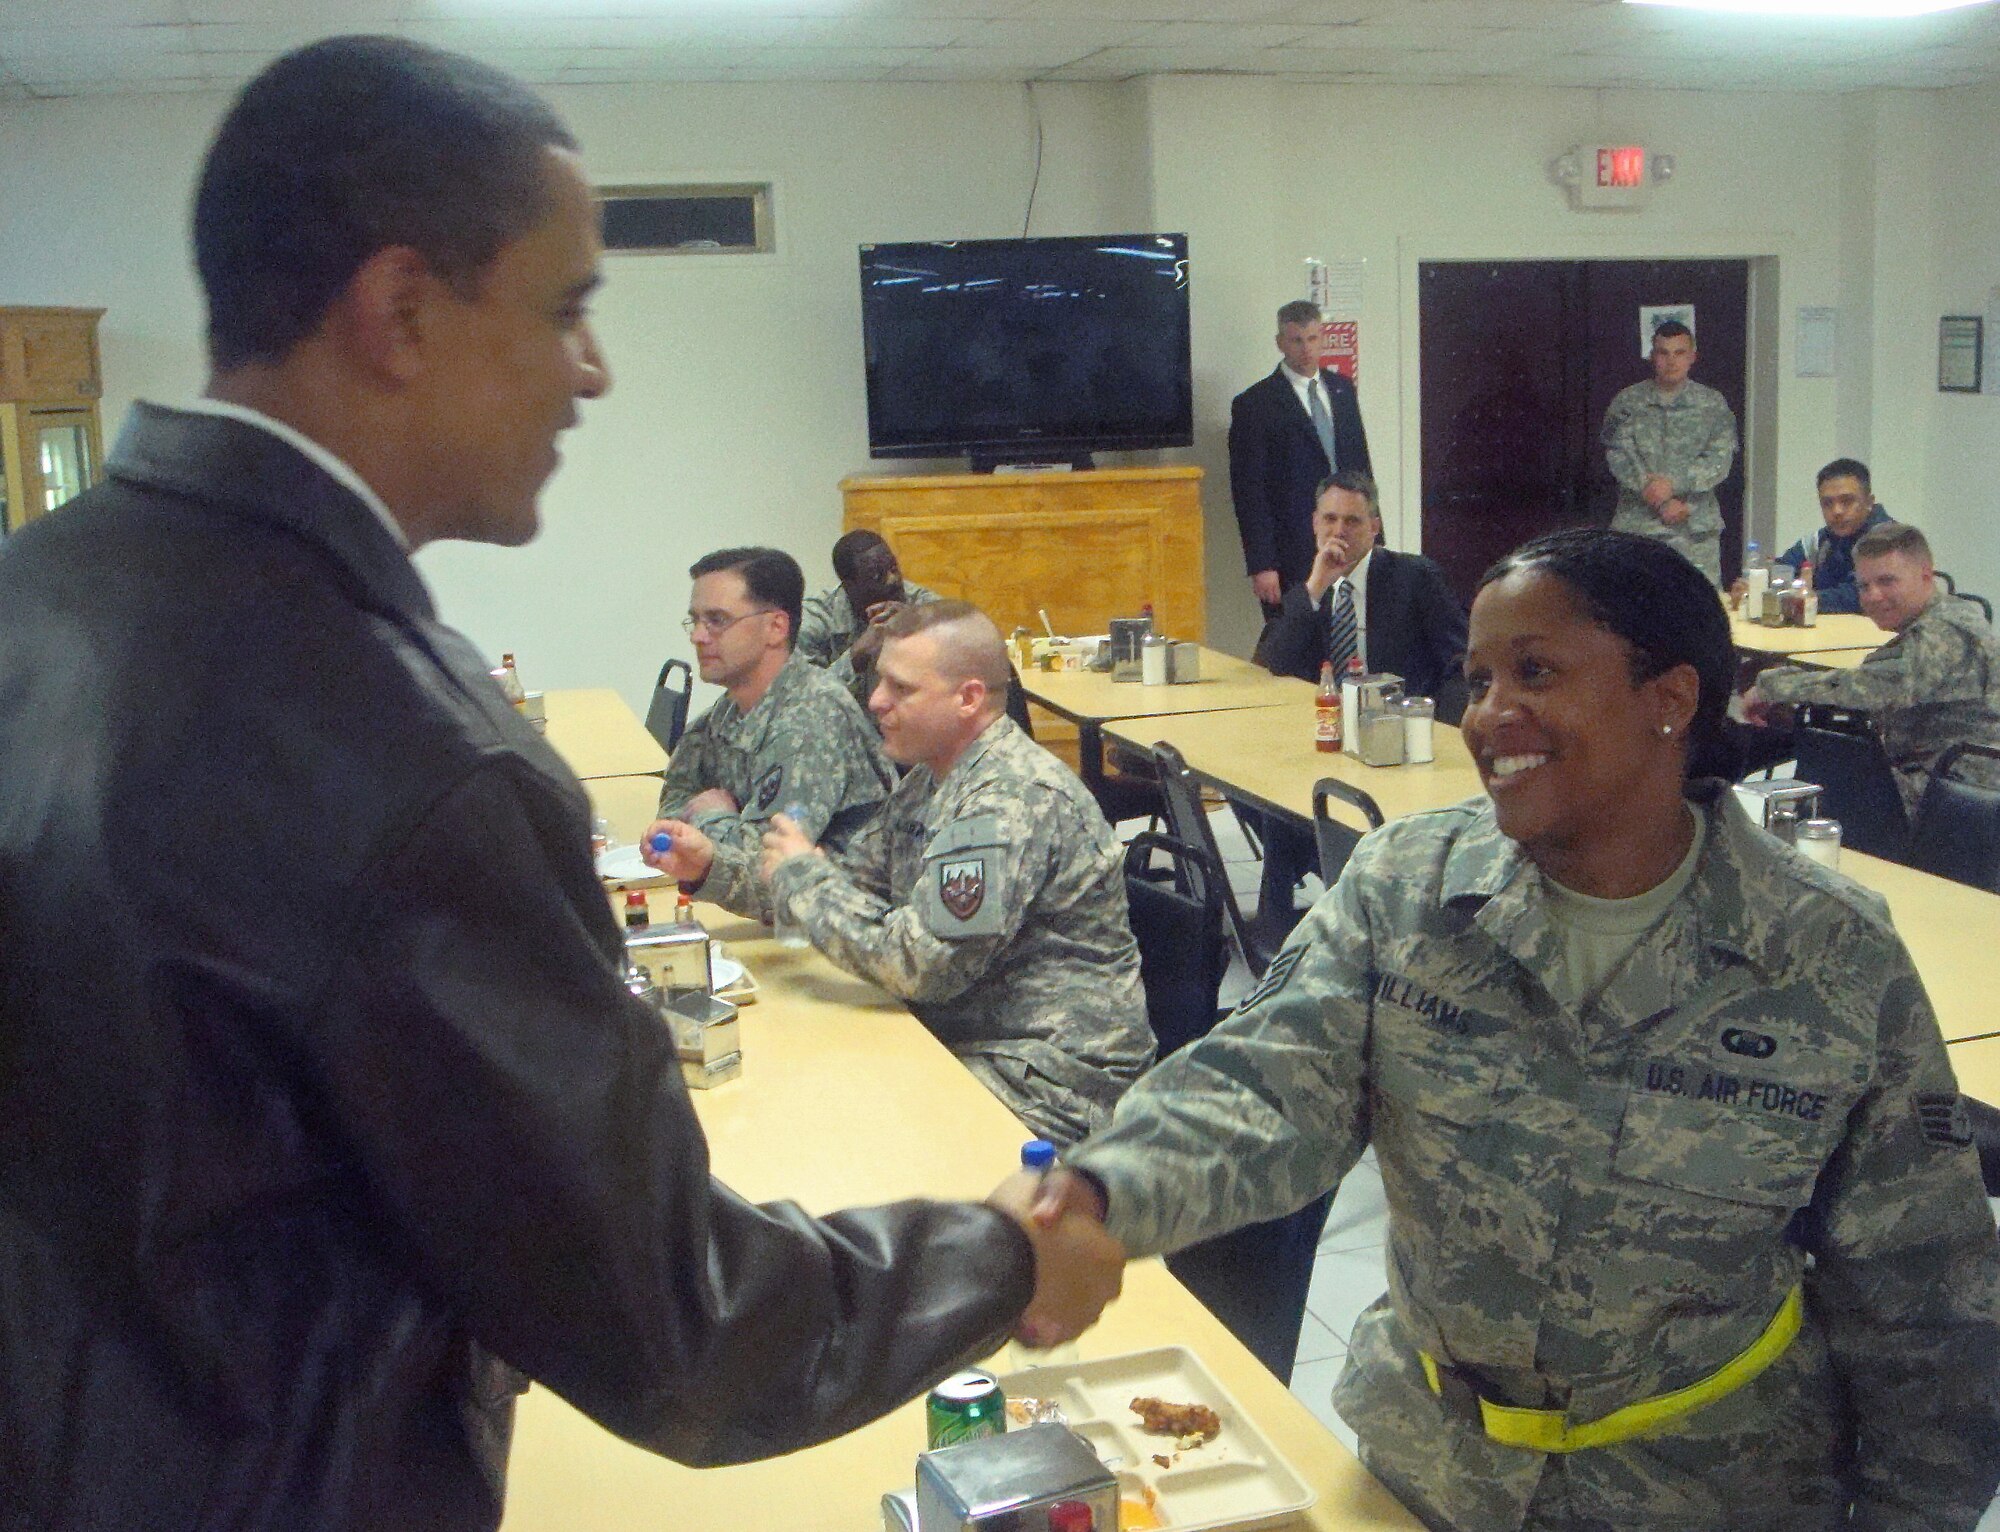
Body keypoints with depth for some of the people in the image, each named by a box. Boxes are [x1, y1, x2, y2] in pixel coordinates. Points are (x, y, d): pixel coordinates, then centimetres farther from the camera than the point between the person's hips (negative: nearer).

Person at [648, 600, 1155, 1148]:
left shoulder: (1013, 799, -22)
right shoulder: (929, 781, 10)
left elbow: (925, 963, -28)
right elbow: (855, 883, 20)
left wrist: (804, 874, -14)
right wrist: (711, 867, 6)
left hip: (1055, 1079, -9)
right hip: (958, 1038, 9)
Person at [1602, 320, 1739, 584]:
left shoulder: (1713, 405, 8)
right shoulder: (1627, 402, 7)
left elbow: (1720, 459, -2)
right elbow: (1618, 456, -4)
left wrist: (1674, 484, -18)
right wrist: (1663, 503, -12)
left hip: (1696, 531, 0)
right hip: (1637, 526, 0)